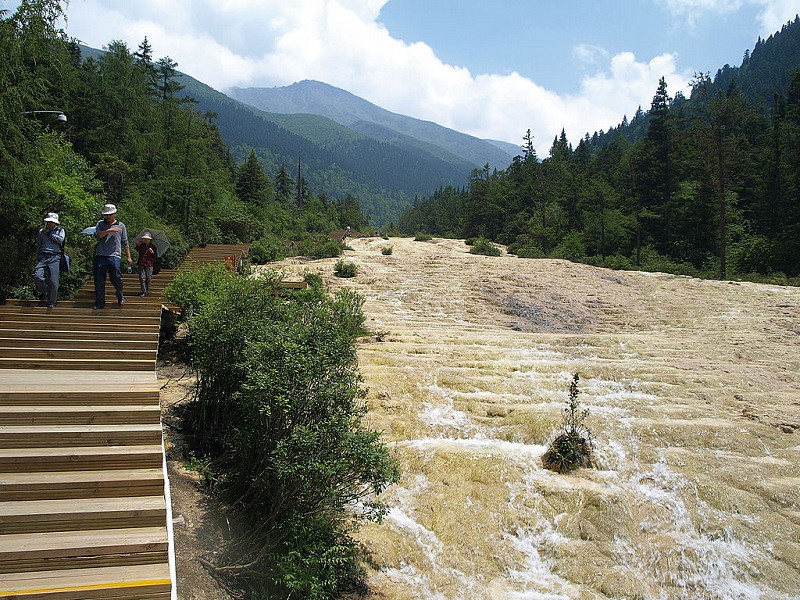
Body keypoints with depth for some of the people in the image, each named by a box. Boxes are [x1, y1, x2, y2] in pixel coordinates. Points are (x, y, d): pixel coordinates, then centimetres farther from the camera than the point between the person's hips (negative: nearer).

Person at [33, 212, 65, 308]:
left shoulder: (60, 230, 15)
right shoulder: (41, 231, 22)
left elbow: (60, 239, -5)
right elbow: (38, 246, 23)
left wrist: (49, 233, 1)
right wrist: (37, 259, 14)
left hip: (55, 257, -2)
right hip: (42, 256, 2)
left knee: (53, 280, -10)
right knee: (37, 277, -16)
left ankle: (51, 302, -3)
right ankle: (44, 292, 12)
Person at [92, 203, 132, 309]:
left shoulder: (121, 225, 14)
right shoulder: (100, 224, 14)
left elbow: (125, 243, 16)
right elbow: (96, 235, -4)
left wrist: (128, 256, 13)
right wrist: (109, 230, -12)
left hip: (114, 255, -1)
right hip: (100, 255, 1)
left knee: (116, 278, -12)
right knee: (99, 281, 0)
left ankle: (120, 297, 12)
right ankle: (99, 303, 8)